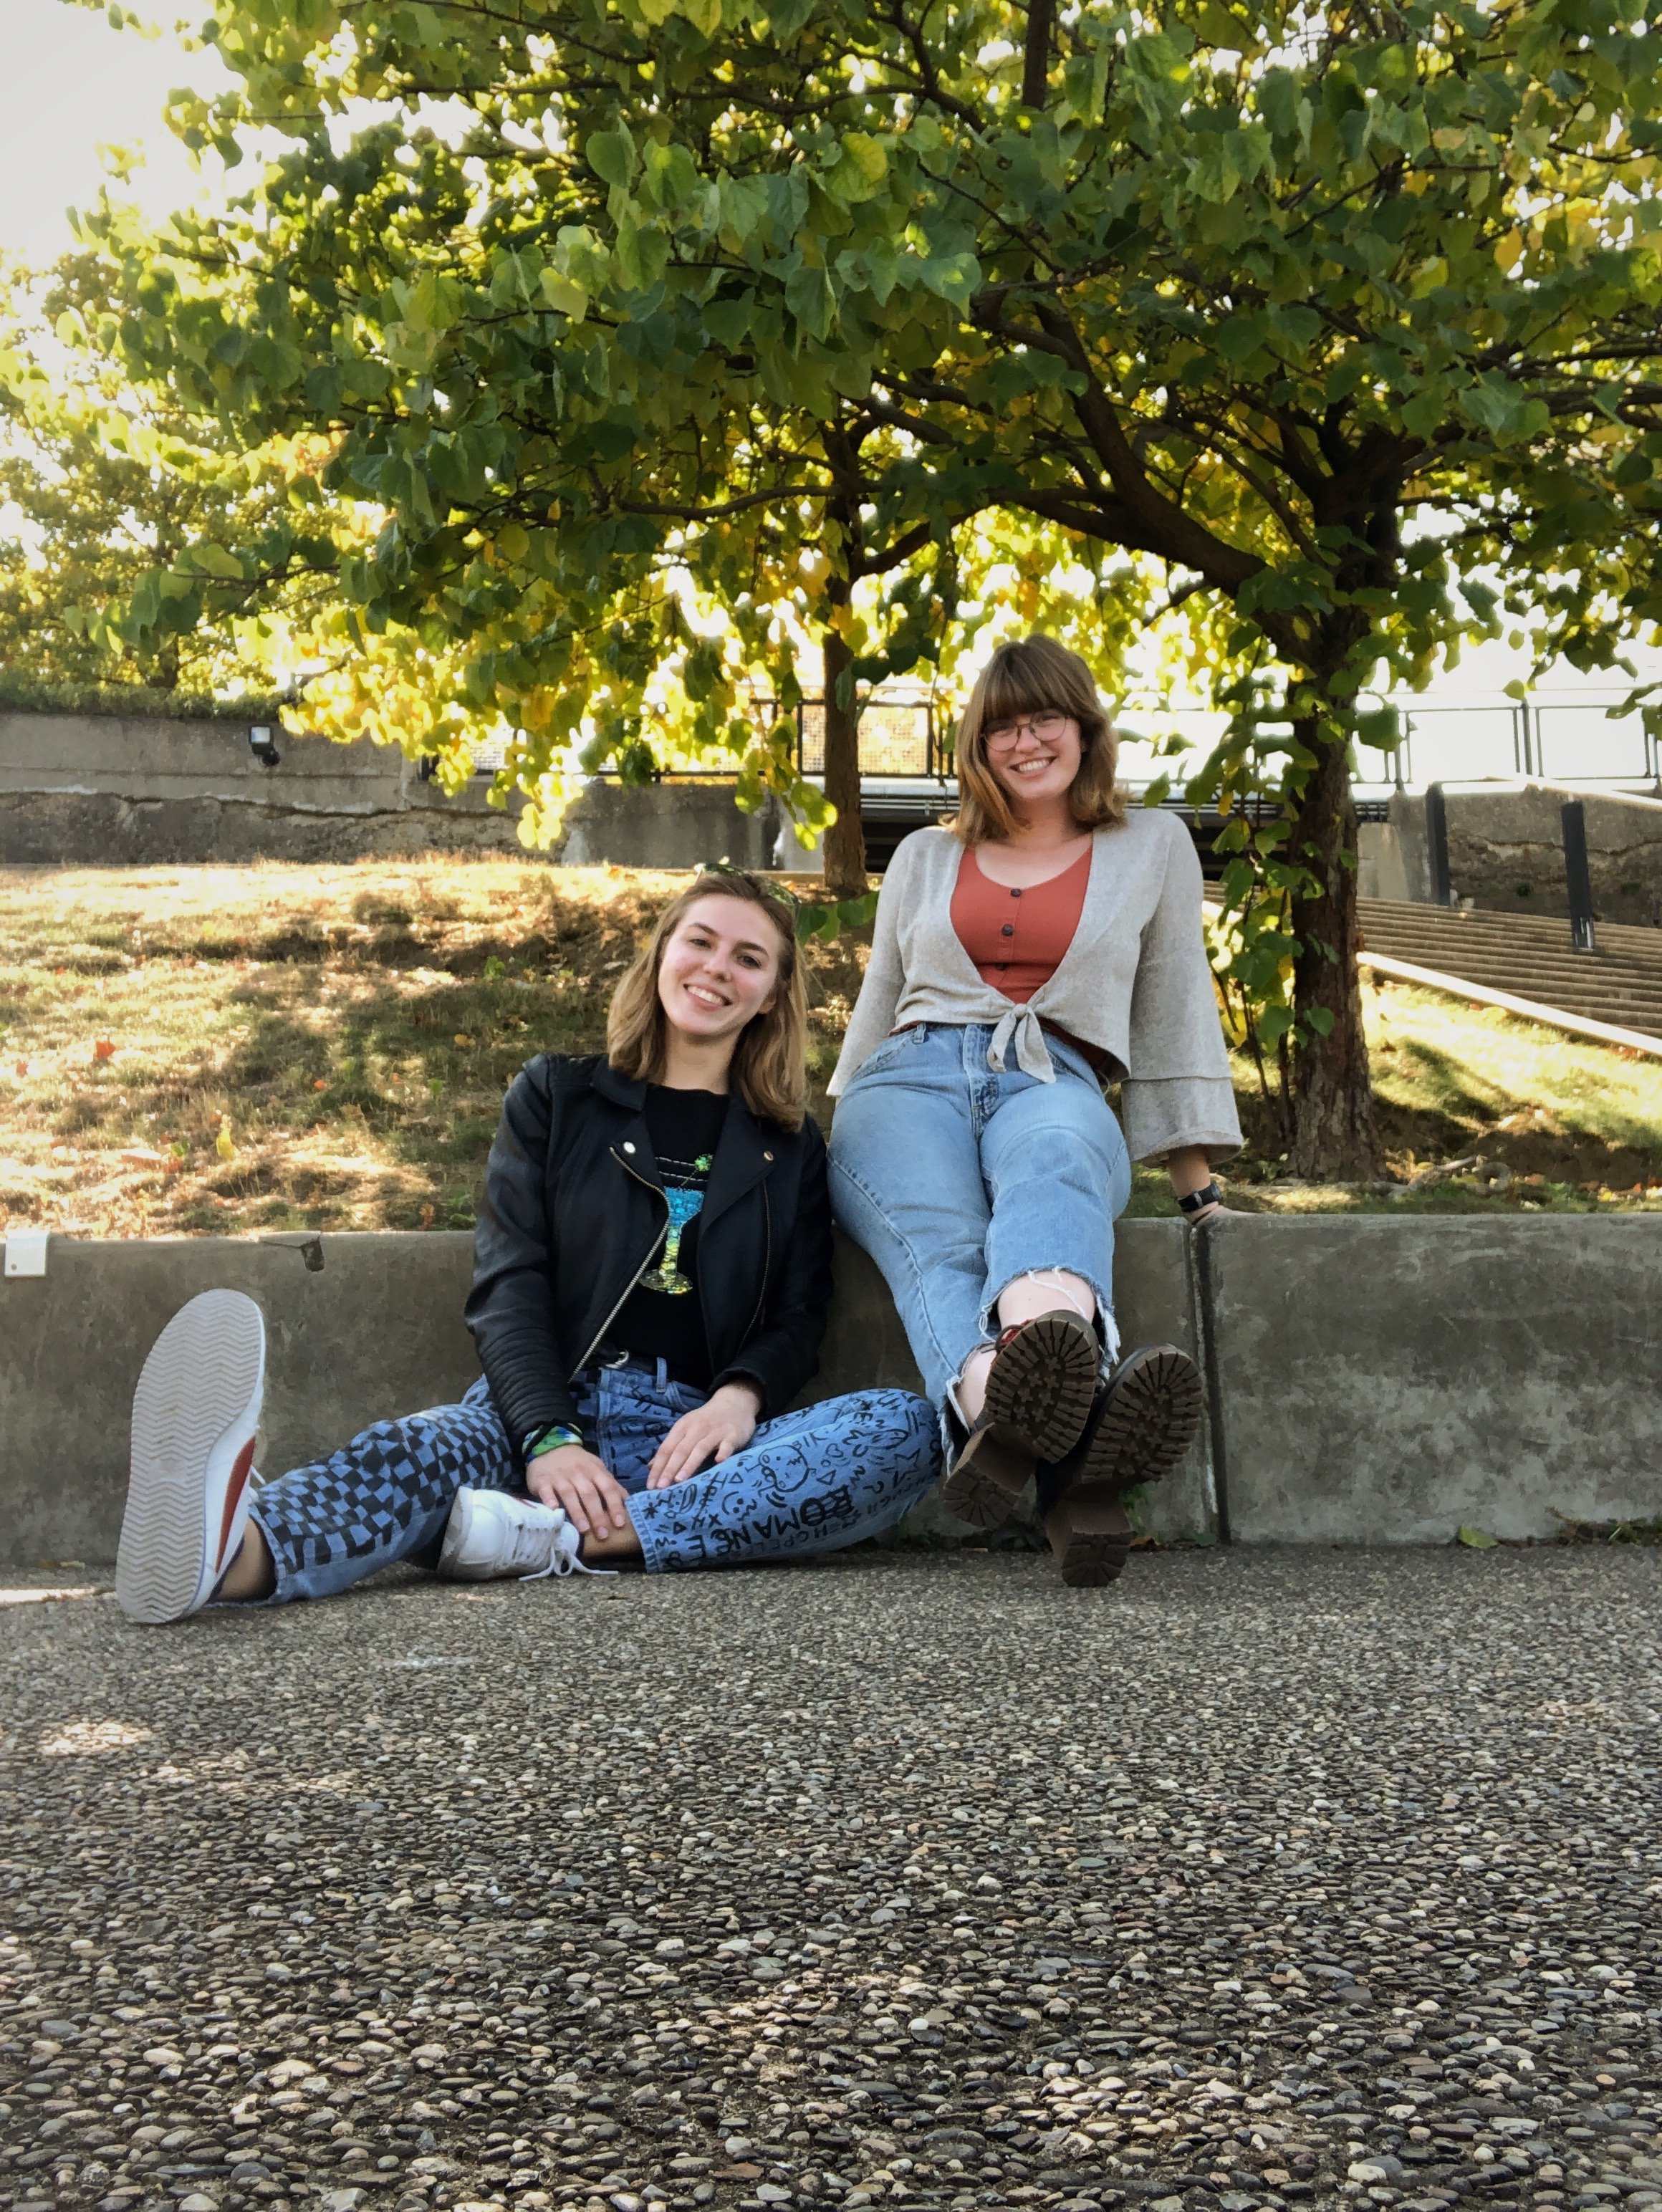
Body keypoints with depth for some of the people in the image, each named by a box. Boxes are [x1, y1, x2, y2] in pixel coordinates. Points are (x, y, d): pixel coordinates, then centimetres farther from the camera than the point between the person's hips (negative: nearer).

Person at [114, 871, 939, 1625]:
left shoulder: (791, 1149, 21)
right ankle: (234, 1553, -69)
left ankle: (561, 1542, -41)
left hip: (691, 1437, 1)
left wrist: (740, 1396, -14)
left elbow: (797, 1316, 12)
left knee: (904, 1428, -28)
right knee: (422, 1447, -34)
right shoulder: (555, 1098, 17)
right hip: (540, 1414, -1)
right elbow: (507, 1285, 4)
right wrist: (549, 1437, -16)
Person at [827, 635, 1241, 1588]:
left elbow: (1176, 1017, 20)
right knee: (937, 1239, -38)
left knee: (1053, 1175, -43)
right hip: (914, 1079, 1)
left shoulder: (1153, 846, 23)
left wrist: (1200, 1187, 15)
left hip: (1057, 1082, -1)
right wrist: (835, 1142, 25)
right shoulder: (925, 858, 27)